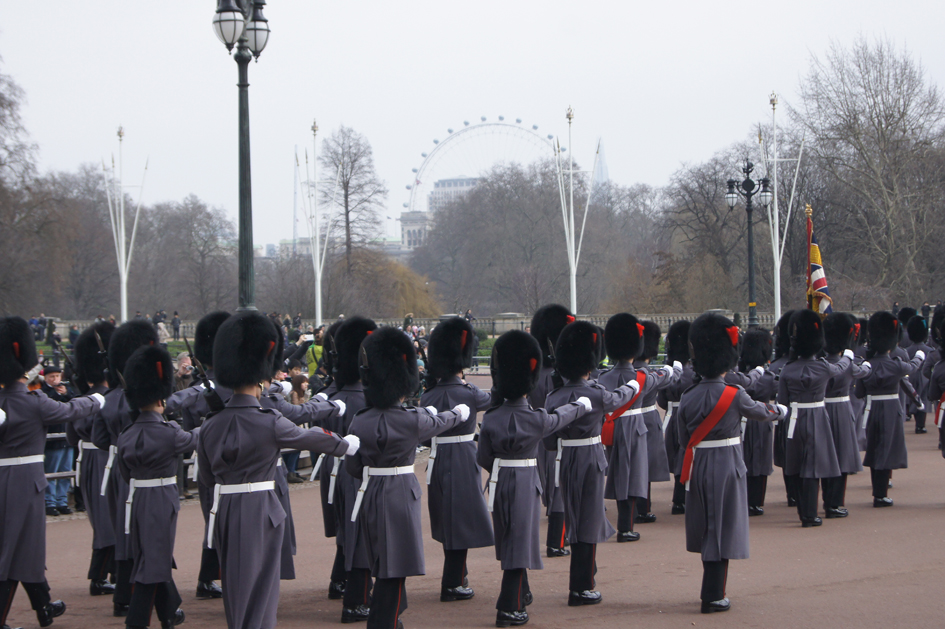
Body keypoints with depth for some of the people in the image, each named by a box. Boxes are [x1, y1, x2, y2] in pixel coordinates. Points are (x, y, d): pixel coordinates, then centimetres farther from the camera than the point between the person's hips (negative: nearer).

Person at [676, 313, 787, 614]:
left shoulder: (688, 398, -3)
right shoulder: (734, 395, -13)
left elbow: (684, 438, 5)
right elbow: (760, 412, 6)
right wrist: (780, 410, 27)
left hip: (698, 469, 5)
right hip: (728, 468, -4)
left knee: (707, 529, 17)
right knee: (722, 529, 1)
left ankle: (711, 589, 29)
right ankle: (713, 597, 2)